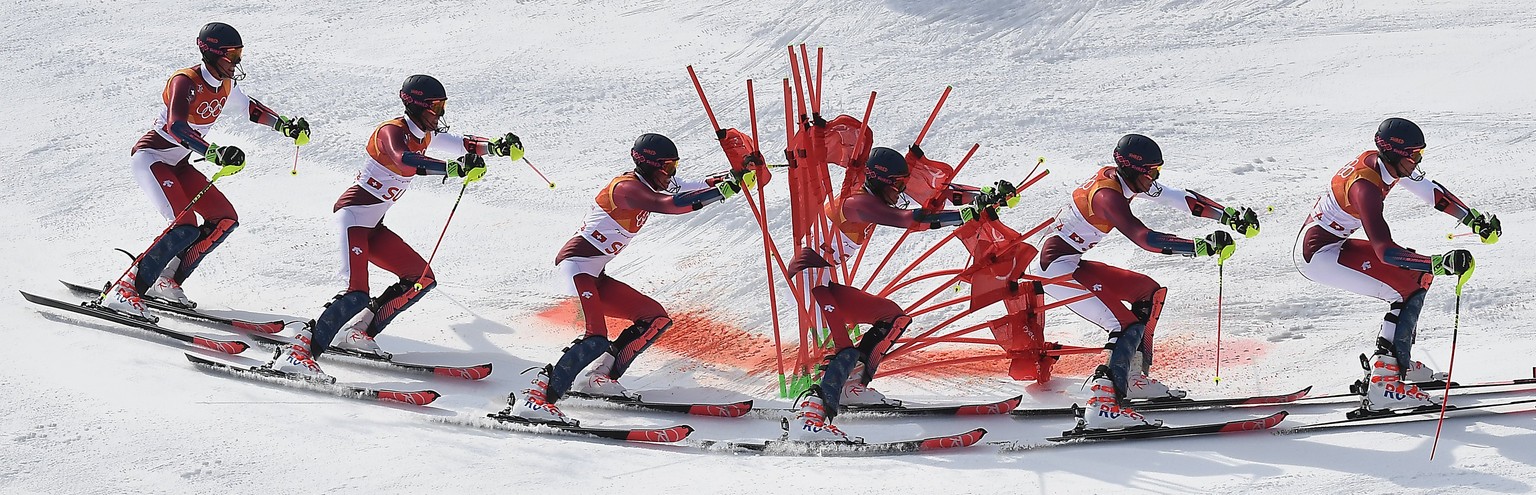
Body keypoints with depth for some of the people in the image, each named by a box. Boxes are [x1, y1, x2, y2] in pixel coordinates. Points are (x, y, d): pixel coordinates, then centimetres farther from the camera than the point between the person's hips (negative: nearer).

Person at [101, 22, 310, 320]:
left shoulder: (225, 86, 2)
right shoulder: (185, 82, -24)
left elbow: (249, 108, 24)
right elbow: (175, 127, -40)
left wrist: (285, 125, 11)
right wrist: (215, 153, -52)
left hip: (178, 165, 9)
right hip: (151, 157, -9)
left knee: (226, 220, 3)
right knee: (185, 227, -26)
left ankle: (166, 281, 9)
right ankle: (121, 292, -25)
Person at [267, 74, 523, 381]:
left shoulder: (423, 135, 11)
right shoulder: (391, 131, -16)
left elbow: (461, 145, 20)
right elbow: (404, 161, -37)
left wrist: (495, 147, 1)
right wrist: (454, 168, -49)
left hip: (373, 227, 10)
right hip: (354, 214, -10)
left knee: (423, 279, 8)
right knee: (356, 294, -25)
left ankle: (359, 332, 10)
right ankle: (298, 352, -28)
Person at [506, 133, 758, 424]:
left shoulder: (646, 186, 12)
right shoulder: (627, 188, -17)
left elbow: (689, 189, 20)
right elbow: (671, 204, -32)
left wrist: (739, 175, 8)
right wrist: (726, 190, -33)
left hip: (595, 277, 10)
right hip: (576, 265, -10)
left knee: (656, 319, 8)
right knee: (596, 340, -28)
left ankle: (600, 378, 11)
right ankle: (534, 398, -31)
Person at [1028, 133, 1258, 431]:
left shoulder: (1128, 180, 4)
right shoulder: (1108, 194, -24)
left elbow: (1178, 199, 8)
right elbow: (1144, 238, -36)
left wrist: (1229, 216, 5)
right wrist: (1203, 247, -41)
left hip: (1071, 265, 11)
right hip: (1056, 268, -11)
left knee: (1150, 293, 17)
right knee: (1128, 327, -19)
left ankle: (1133, 379, 19)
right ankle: (1102, 406, -30)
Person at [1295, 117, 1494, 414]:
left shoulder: (1388, 163, -3)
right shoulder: (1365, 186, -29)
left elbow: (1431, 192, 10)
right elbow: (1384, 250, -36)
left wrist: (1475, 220, 1)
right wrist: (1439, 263, -44)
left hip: (1334, 244, 10)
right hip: (1317, 254, -10)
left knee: (1418, 272, 13)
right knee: (1412, 284, -17)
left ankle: (1399, 361, 14)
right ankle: (1383, 383, -22)